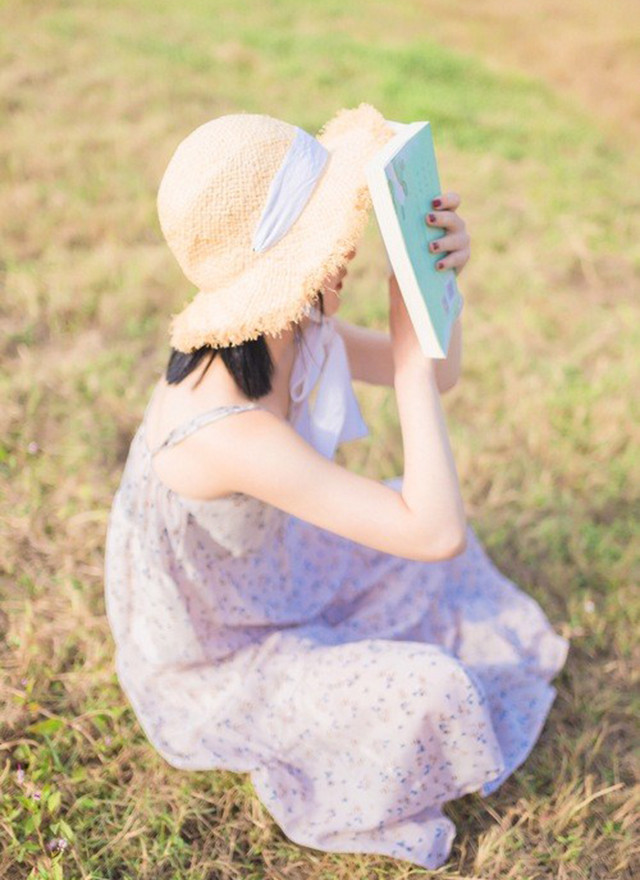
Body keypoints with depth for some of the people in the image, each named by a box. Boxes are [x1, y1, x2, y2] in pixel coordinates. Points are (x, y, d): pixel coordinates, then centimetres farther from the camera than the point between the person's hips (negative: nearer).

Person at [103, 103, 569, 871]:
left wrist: (441, 274, -24)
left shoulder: (289, 333, -18)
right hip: (203, 670, -7)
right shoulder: (226, 431, -42)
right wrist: (409, 344, -36)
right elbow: (436, 534, -39)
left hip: (258, 582, 8)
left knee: (420, 507, 13)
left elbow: (438, 378, -4)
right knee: (427, 693, -20)